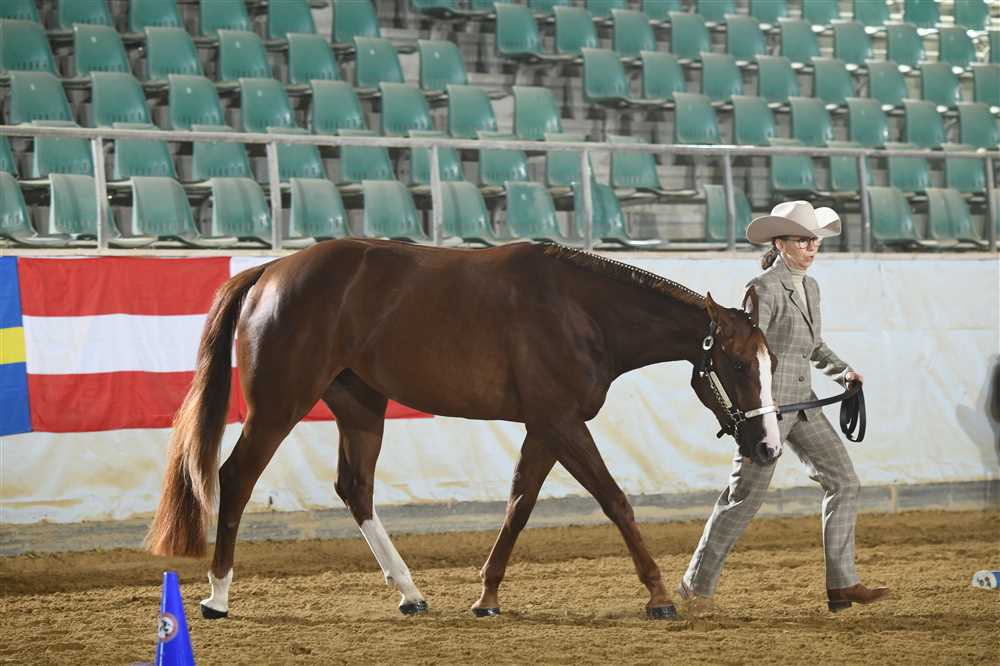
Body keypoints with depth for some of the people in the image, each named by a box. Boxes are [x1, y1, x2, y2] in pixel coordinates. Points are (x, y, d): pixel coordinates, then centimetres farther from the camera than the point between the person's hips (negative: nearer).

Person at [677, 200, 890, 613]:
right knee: (746, 497, -3)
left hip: (802, 404, 8)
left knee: (843, 481, -2)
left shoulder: (810, 288, 13)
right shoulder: (764, 290, -12)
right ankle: (696, 587, 9)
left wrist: (843, 371, 6)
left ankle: (842, 585, -1)